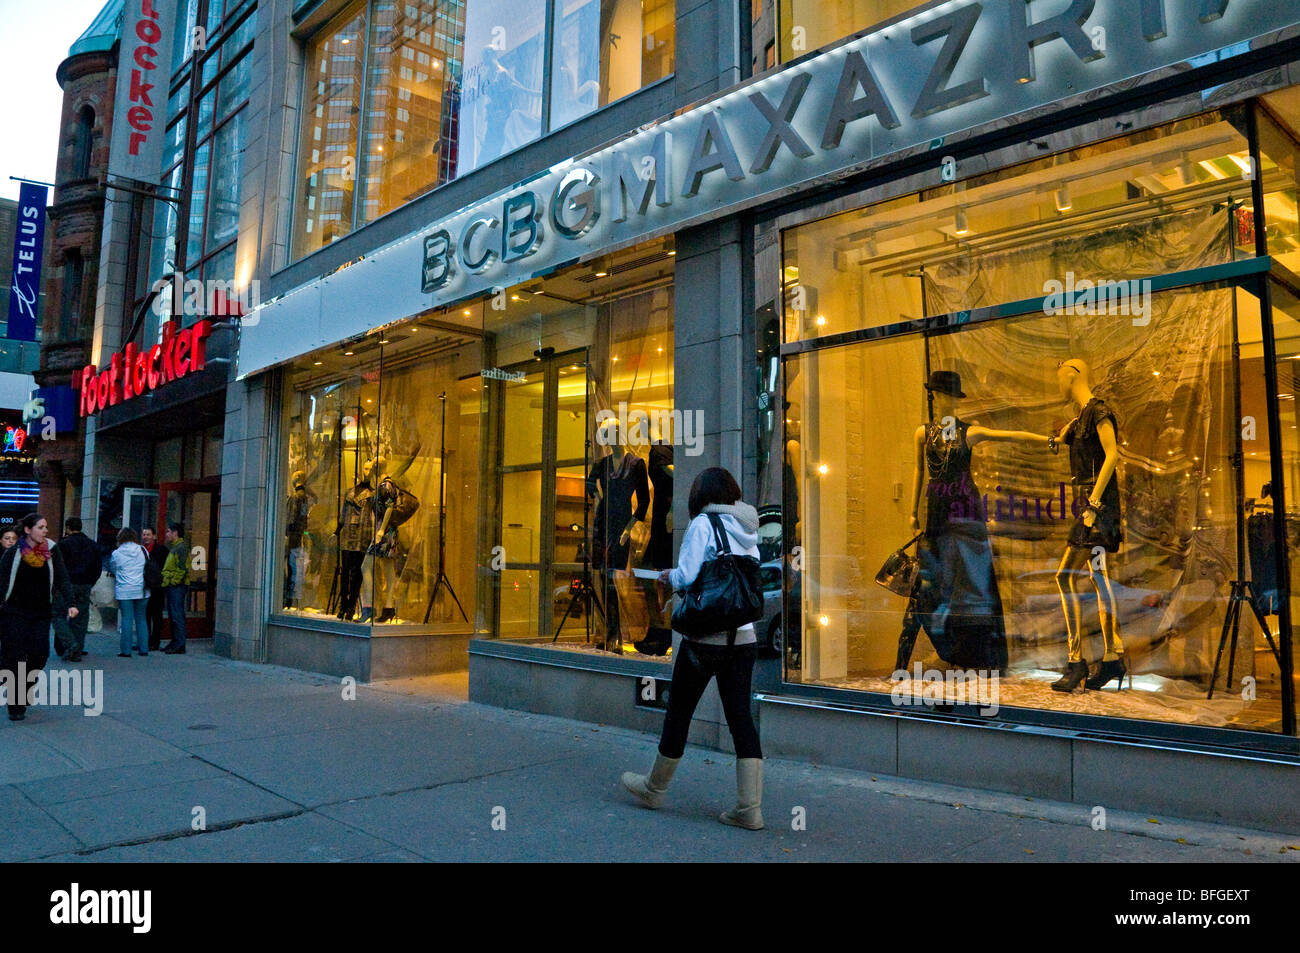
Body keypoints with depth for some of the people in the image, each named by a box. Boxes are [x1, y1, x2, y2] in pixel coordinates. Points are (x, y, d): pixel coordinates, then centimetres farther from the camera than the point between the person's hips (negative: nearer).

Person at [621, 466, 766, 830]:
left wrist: (669, 576, 5)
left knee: (679, 711, 10)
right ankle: (749, 809, 7)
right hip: (744, 637, 6)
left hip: (705, 637, -6)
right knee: (740, 718, 7)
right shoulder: (749, 530, 10)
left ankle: (655, 788, 27)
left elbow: (687, 577, -18)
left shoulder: (703, 524, -9)